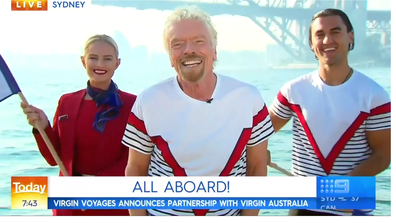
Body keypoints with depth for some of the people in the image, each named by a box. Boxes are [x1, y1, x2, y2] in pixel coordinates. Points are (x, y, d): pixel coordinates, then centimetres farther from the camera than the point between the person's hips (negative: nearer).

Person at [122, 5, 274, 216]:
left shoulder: (249, 98, -11)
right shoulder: (148, 102, -12)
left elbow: (257, 166, -2)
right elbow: (136, 169, -3)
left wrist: (249, 217, -4)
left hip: (229, 214, 1)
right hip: (162, 214, 0)